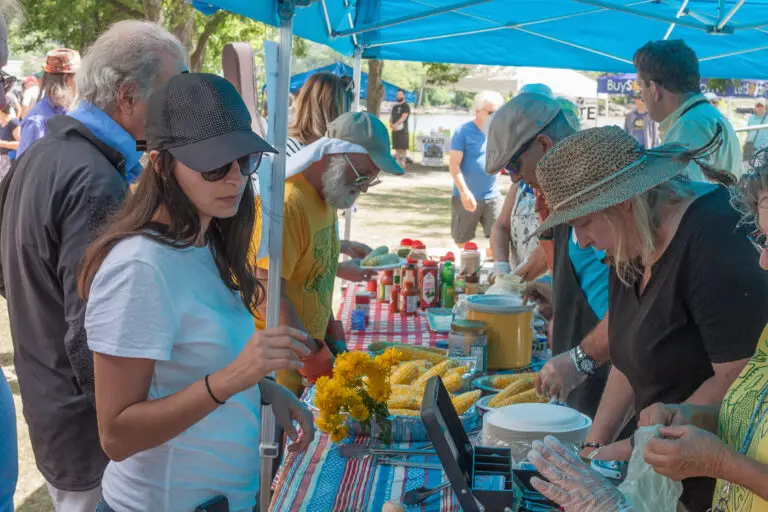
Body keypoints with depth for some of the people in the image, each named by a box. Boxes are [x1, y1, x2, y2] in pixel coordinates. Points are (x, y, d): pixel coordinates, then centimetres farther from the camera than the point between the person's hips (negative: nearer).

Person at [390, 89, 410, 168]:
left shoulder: (406, 106, -2)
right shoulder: (395, 106, 19)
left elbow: (403, 117, -14)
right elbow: (391, 116, 16)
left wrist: (396, 124, -23)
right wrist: (391, 124, -5)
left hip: (403, 129, -6)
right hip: (395, 129, 6)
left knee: (403, 146, -7)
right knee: (397, 146, 7)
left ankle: (403, 162, -6)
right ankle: (398, 161, 11)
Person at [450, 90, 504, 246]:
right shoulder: (463, 132, -9)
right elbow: (454, 165, -13)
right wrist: (464, 191, -24)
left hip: (492, 196, 4)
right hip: (466, 197, -4)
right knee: (463, 243, 7)